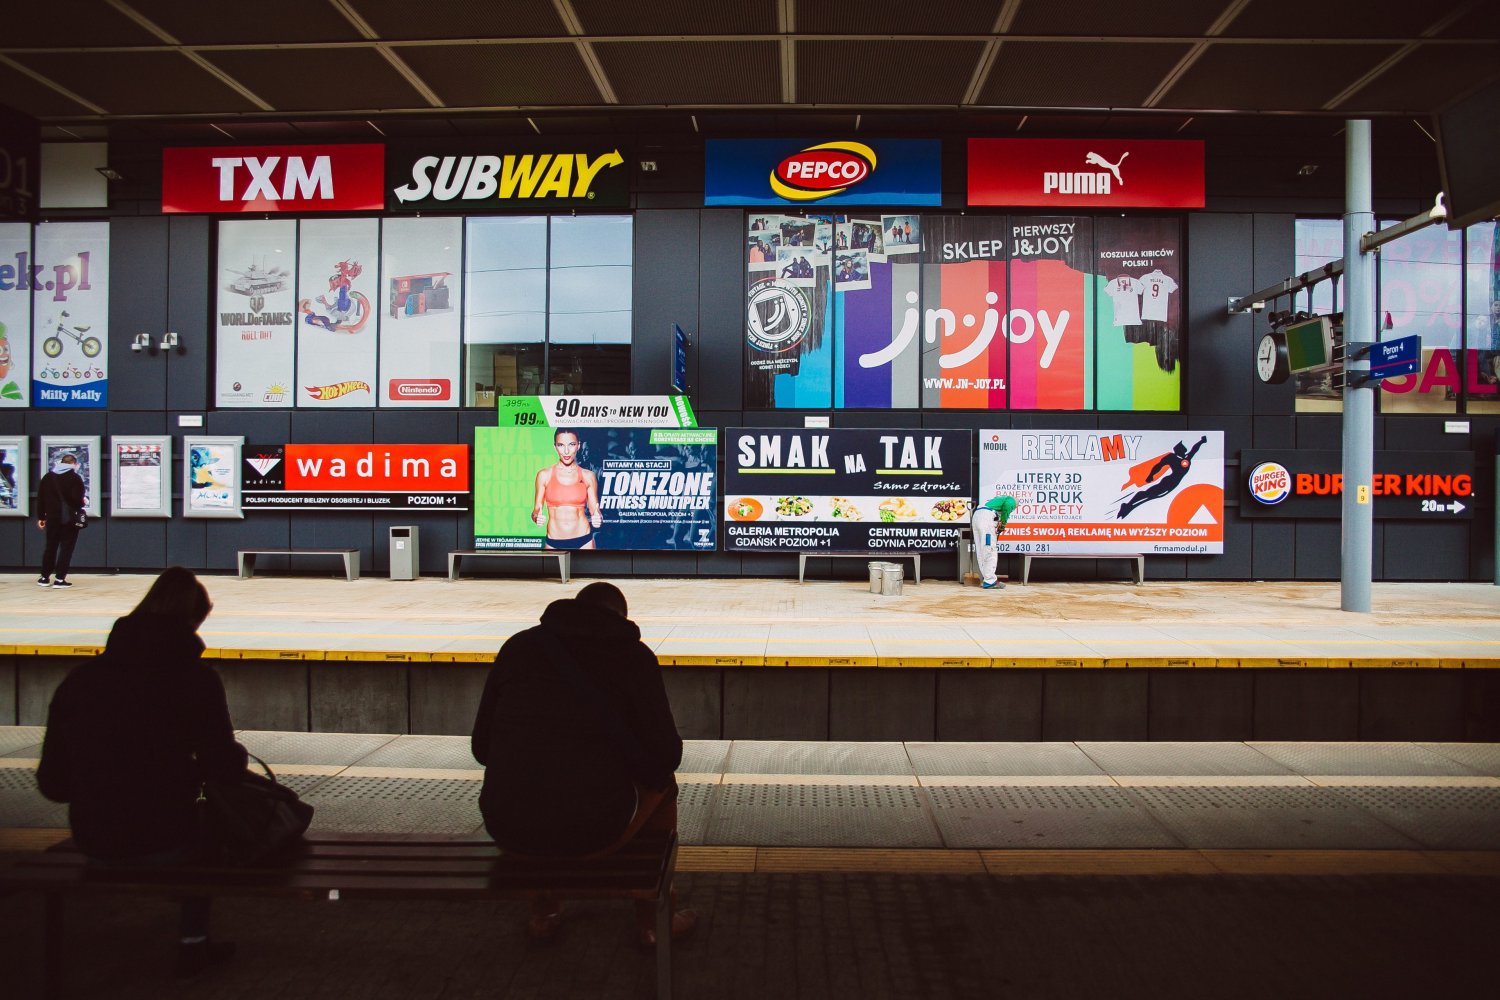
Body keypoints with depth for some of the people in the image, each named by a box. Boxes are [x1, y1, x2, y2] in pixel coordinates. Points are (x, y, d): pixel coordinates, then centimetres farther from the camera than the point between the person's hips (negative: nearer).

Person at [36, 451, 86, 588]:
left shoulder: (47, 477, 9)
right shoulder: (75, 478, -8)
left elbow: (40, 498, 9)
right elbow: (77, 498, -18)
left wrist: (41, 517, 15)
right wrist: (83, 501, 5)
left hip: (52, 518, 5)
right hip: (69, 518, -5)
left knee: (50, 546, 16)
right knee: (66, 548, 0)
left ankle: (45, 577, 21)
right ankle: (59, 579, -4)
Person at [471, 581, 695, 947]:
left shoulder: (518, 645, 7)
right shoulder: (634, 655, -1)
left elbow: (482, 748, 12)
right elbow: (665, 755, -4)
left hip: (508, 831, 3)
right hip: (593, 833, -3)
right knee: (663, 783, 28)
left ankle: (542, 910, 44)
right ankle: (653, 916, 33)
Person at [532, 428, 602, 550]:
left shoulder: (588, 476, 1)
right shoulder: (544, 475, 0)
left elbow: (595, 511, 5)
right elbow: (536, 510, 4)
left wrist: (598, 518, -17)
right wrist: (537, 517, -18)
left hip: (583, 541, 0)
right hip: (554, 542, 0)